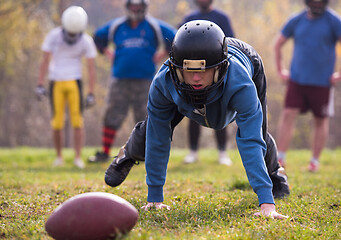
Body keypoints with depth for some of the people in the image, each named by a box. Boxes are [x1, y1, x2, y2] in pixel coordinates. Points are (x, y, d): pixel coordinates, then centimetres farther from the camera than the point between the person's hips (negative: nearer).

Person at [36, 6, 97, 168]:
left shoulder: (86, 41, -6)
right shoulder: (53, 36, -7)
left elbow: (91, 68, -4)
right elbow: (45, 61, -4)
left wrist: (91, 94, -7)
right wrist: (40, 85, -9)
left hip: (74, 82, 0)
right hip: (56, 82, 0)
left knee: (77, 121, -7)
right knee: (57, 123, -2)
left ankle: (78, 157, -4)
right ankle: (59, 157, 11)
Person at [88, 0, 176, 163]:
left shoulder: (154, 26, 1)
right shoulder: (116, 26, 8)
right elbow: (99, 36, 24)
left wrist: (163, 55, 0)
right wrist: (107, 53, 12)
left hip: (144, 80, -2)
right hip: (120, 80, 2)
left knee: (145, 118, 2)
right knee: (112, 115, 0)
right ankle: (104, 153, 7)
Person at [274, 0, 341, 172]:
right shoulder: (296, 21, 3)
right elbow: (278, 44, 17)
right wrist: (280, 71, 13)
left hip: (322, 81, -2)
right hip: (297, 79, 2)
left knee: (321, 121, 6)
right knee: (288, 114, -8)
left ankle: (315, 161, 18)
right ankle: (281, 158, -5)